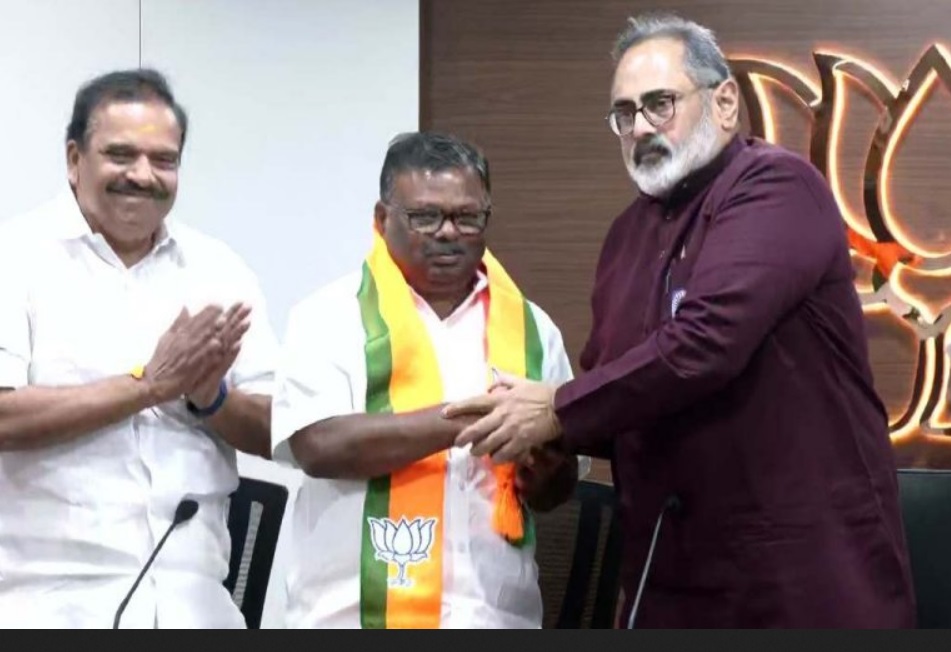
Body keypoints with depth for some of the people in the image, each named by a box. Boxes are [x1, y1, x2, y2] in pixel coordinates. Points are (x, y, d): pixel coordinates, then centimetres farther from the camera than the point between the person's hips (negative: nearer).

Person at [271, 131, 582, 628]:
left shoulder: (530, 327, 12)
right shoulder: (332, 315, 0)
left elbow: (559, 486, 16)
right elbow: (318, 445, -14)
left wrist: (544, 474, -8)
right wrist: (465, 419, -19)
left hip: (497, 618, 4)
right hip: (358, 616, -3)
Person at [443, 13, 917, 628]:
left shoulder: (776, 186, -12)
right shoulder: (630, 230, 13)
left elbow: (705, 342, -25)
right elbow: (611, 383, 18)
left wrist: (559, 411, -16)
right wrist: (542, 427, -3)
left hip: (807, 558, -7)